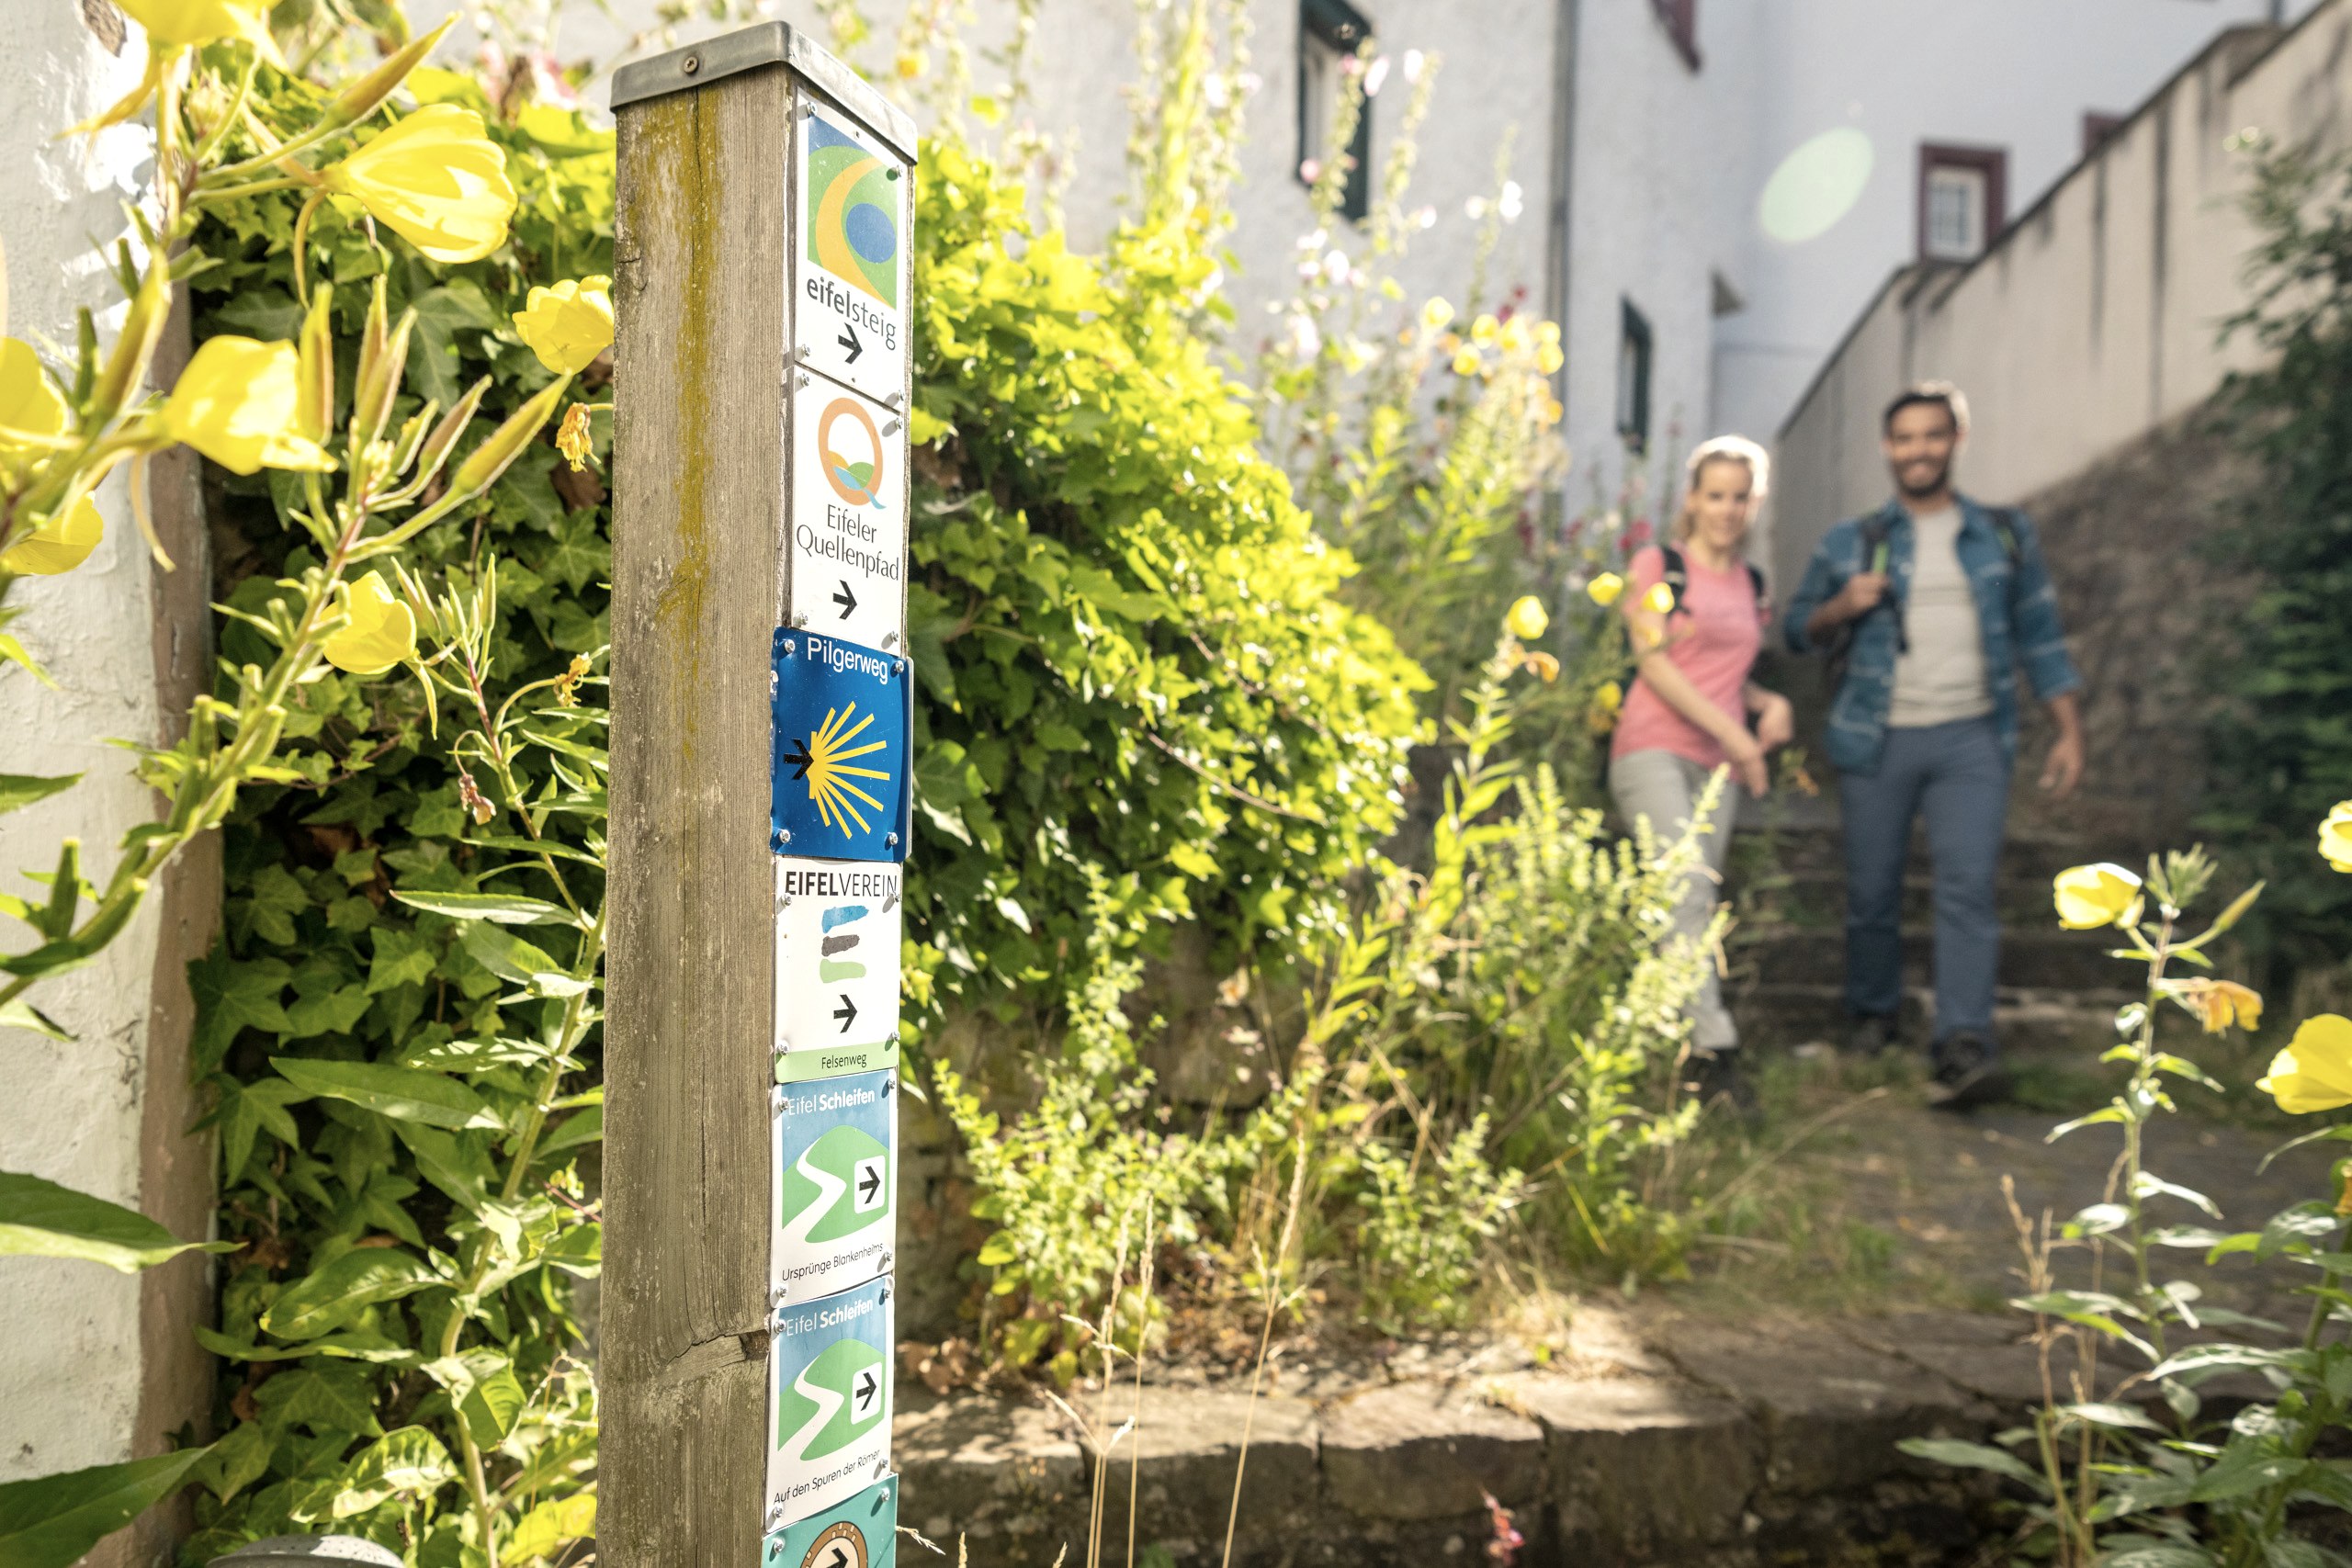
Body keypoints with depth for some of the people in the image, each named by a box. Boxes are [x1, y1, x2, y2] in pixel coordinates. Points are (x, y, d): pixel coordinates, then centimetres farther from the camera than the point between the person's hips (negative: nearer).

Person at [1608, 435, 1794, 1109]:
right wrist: (1730, 730, -13)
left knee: (1697, 900, 0)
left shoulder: (1752, 585, 20)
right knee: (1686, 888, -20)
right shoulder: (1657, 566, 4)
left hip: (1719, 762, 6)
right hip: (1654, 749, -5)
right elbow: (1653, 663, -6)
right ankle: (1715, 1046, -23)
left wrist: (1770, 702, 7)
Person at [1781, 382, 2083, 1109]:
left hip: (1970, 739, 0)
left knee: (1968, 886, -12)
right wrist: (1842, 606, -10)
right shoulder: (1851, 542, 9)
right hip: (1876, 741, 1)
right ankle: (1872, 1015, 23)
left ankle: (1965, 1044, -15)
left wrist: (2069, 730, 5)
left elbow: (2041, 637, 12)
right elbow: (1798, 627, 12)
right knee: (1872, 890, 6)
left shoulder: (2006, 536, 11)